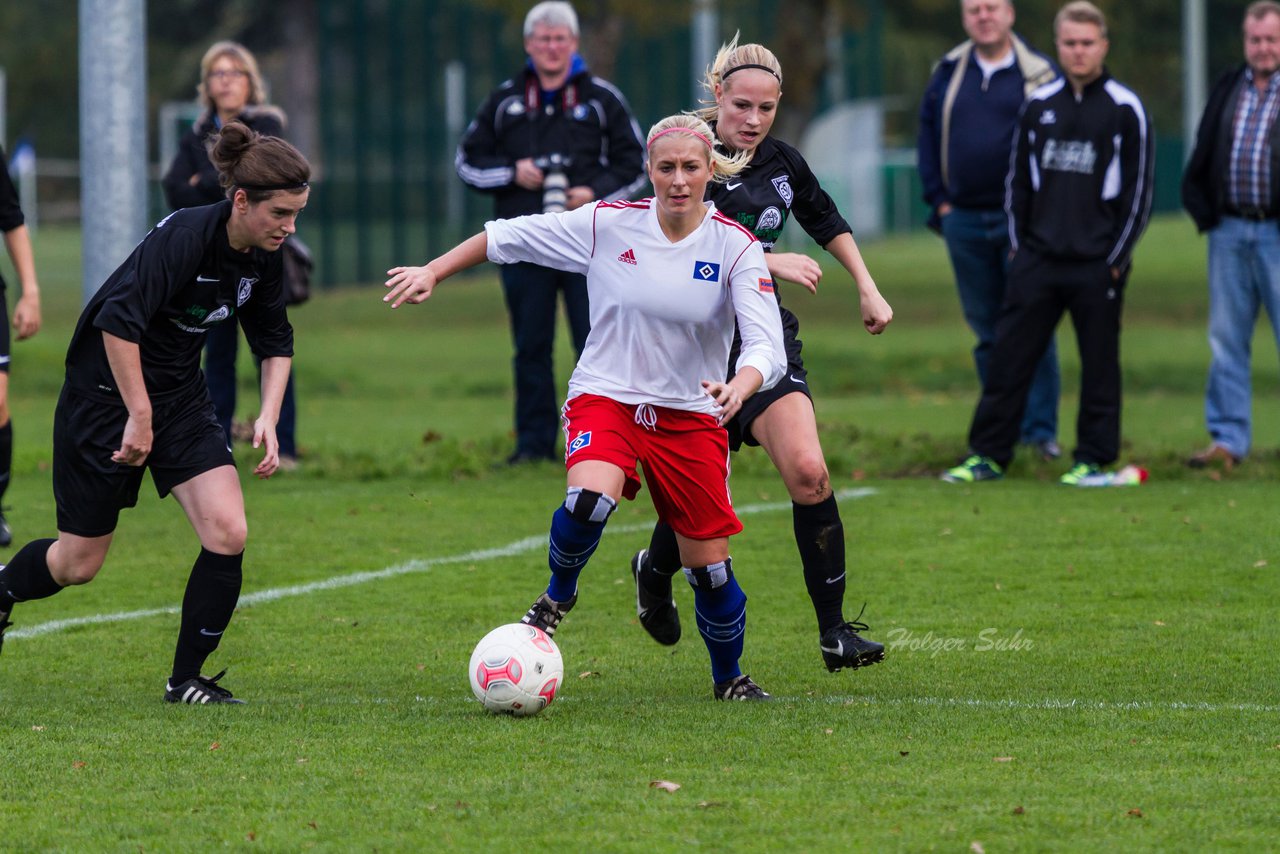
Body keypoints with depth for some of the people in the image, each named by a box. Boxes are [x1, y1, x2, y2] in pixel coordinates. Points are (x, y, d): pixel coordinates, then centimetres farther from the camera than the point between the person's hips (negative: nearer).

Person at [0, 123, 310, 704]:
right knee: (78, 563, 5)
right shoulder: (185, 237, -27)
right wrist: (140, 416, -27)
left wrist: (269, 417, -1)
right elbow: (117, 321, -31)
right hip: (105, 393, -6)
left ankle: (187, 679, 1)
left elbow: (275, 341, 12)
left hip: (180, 395, 6)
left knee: (227, 532, -12)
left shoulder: (261, 258, -4)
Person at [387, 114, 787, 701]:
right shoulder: (607, 225, -8)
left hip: (690, 415, 1)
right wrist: (432, 273, 4)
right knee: (590, 499, -32)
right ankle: (559, 594, 0)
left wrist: (740, 387, -40)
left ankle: (729, 678, 29)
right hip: (605, 395, -1)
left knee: (710, 565, 2)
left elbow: (767, 346, -19)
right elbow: (507, 235, 5)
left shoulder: (735, 247, -10)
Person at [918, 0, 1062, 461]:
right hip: (964, 220, 4)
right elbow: (927, 137, 15)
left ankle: (1040, 427, 0)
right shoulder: (949, 74, 9)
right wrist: (939, 199, 7)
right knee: (987, 331, 8)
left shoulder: (1039, 74, -1)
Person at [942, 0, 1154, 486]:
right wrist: (1019, 243, 9)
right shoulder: (1039, 106, 9)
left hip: (1098, 264, -3)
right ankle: (989, 454, 6)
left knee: (1099, 363, 2)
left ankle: (1094, 459, 9)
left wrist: (1116, 256, -6)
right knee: (1009, 356, 1)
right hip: (1037, 260, 3)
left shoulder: (1125, 110, -2)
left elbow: (1139, 190, -2)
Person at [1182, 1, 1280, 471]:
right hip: (1229, 231, 5)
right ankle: (1227, 440, 12)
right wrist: (1203, 210, 4)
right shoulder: (1227, 89, 12)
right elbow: (1202, 157, 16)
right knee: (1227, 339, 7)